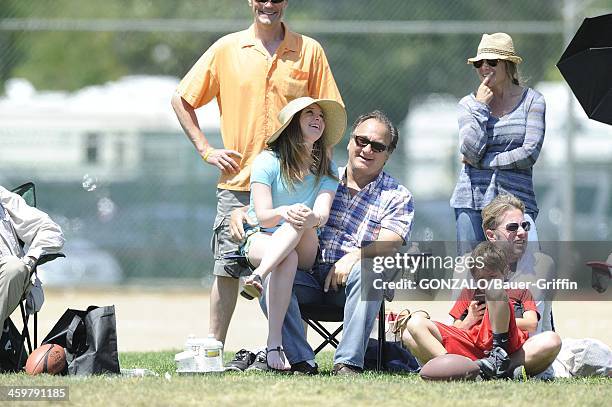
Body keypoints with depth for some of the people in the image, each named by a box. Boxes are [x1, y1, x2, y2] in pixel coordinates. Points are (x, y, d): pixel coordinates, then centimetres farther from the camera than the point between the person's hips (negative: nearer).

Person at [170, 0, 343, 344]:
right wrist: (206, 150, 5)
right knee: (227, 268, 0)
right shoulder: (227, 49, 6)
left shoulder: (309, 51, 5)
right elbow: (182, 100, 13)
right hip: (238, 182, 0)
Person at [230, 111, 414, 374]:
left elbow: (389, 244, -10)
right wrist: (241, 212, 0)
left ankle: (348, 362, -34)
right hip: (311, 278, 3)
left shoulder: (398, 197, 8)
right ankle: (302, 362, -27)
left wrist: (355, 257, -29)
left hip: (351, 284, -3)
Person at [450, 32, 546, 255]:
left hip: (517, 196, -2)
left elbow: (530, 153, -5)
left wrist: (483, 161, -4)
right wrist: (481, 107, -2)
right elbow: (470, 151, -4)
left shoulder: (532, 100, 5)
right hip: (472, 199, 2)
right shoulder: (468, 104, 10)